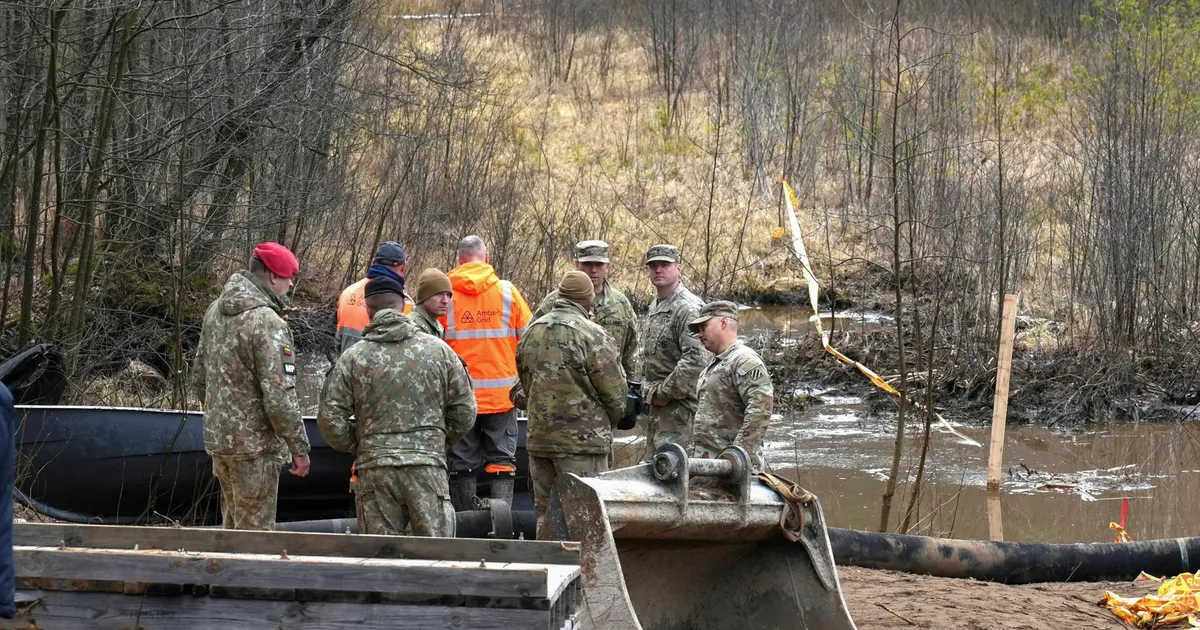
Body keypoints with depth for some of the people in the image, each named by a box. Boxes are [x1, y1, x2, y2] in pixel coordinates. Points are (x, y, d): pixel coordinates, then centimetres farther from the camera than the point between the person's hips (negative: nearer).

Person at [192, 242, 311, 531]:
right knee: (255, 530, 0)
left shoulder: (216, 310, 6)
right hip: (255, 443, -8)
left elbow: (199, 377, 15)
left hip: (217, 438, 8)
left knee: (233, 523, 19)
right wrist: (299, 447, -14)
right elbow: (279, 397, -23)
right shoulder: (267, 322, -21)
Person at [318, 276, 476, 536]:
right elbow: (465, 411, 8)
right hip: (428, 466, 0)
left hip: (374, 468, 0)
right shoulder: (438, 349, 4)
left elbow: (330, 419, 0)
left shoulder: (353, 357, 1)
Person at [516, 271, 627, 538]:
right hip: (582, 439, -7)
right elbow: (613, 389, -8)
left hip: (538, 436, 7)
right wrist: (611, 419, 11)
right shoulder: (592, 335, -13)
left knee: (545, 511, 14)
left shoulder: (532, 332, 9)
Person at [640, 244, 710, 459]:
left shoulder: (689, 309, -15)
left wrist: (664, 393, -18)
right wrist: (647, 391, 16)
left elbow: (697, 360, -25)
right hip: (656, 405, 10)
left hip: (679, 406, -10)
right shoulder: (654, 307, 17)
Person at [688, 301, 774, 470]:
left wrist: (740, 454, -24)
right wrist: (696, 452, 20)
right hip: (706, 462, 10)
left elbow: (761, 408, -21)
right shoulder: (715, 365, 23)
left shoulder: (744, 360, -10)